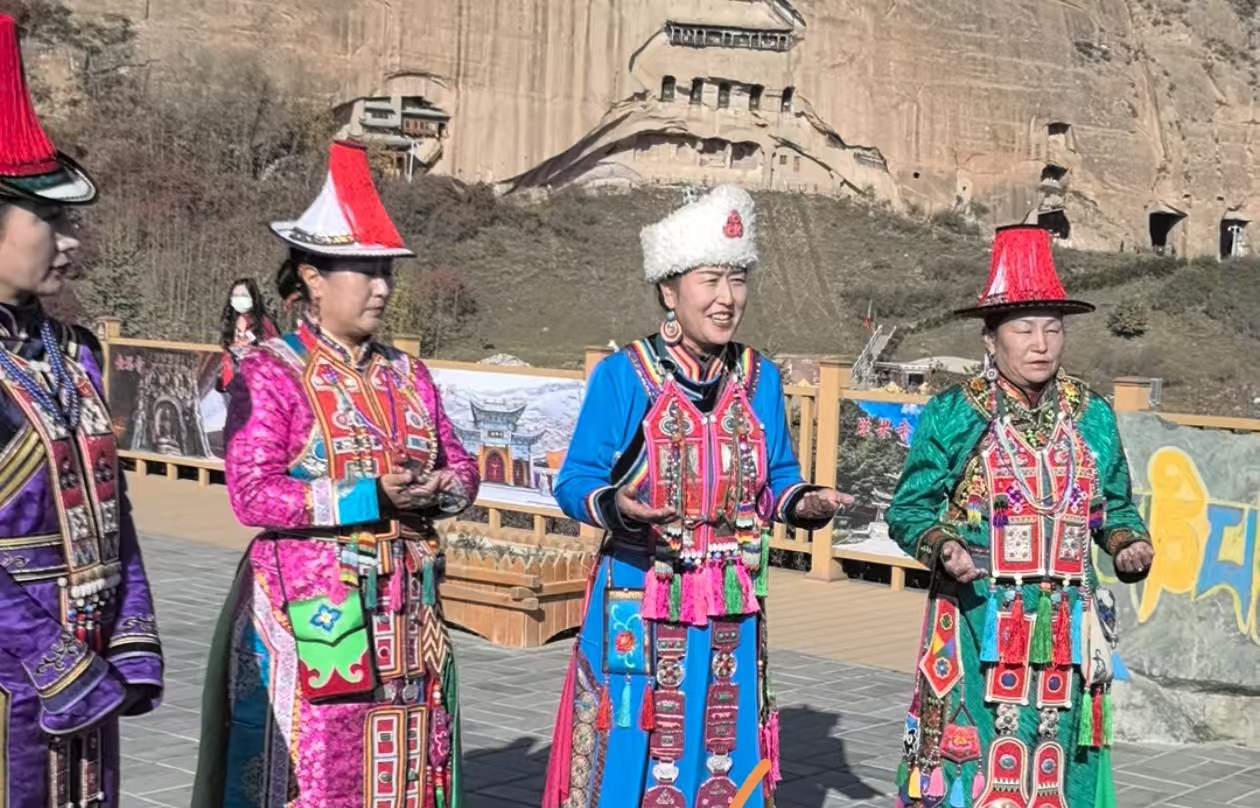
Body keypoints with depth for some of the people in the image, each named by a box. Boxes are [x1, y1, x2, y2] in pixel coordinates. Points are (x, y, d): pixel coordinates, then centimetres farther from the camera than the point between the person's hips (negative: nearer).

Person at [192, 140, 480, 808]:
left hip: (405, 617, 6)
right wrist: (371, 497, -18)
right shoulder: (270, 372, -6)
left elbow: (461, 467, 14)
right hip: (309, 613, -6)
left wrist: (437, 489, -10)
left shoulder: (406, 374, 13)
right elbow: (251, 494, -14)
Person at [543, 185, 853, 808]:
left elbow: (778, 480, 12)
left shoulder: (760, 379, 6)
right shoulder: (623, 375, -7)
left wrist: (802, 503, -10)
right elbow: (575, 482, -7)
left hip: (731, 613, 4)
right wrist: (615, 506, -28)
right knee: (632, 757, -1)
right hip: (640, 607, -4)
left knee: (723, 757, 11)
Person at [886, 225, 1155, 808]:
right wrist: (943, 547, -18)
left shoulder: (1092, 417, 8)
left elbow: (1115, 506, 18)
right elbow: (909, 510, 0)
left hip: (1064, 630, 4)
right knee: (972, 760, -4)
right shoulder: (952, 415, -3)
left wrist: (1129, 543, -2)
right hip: (978, 625, -3)